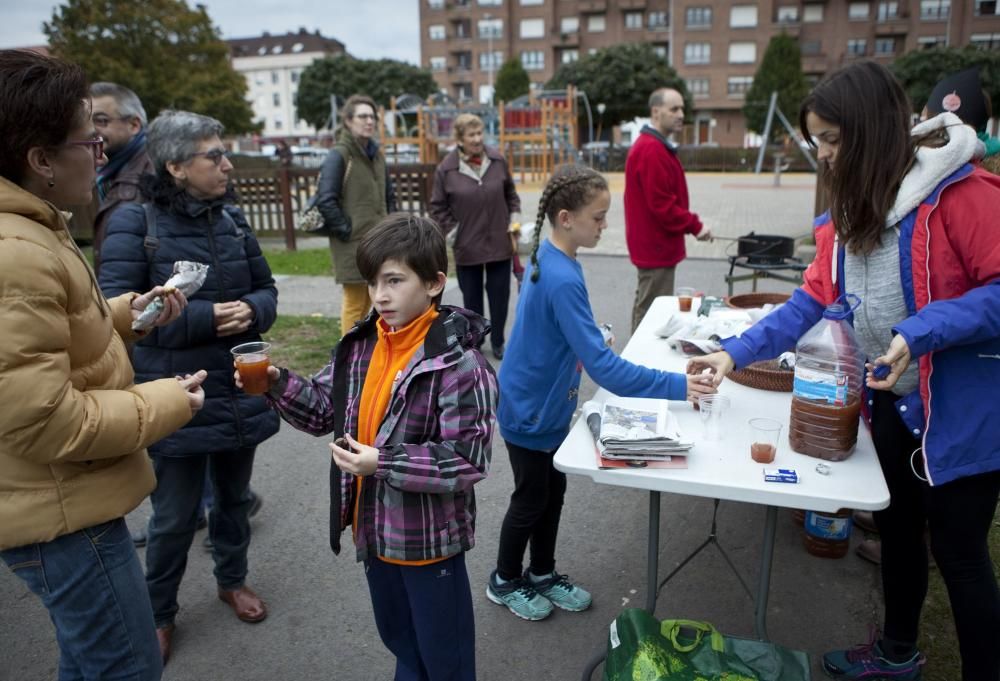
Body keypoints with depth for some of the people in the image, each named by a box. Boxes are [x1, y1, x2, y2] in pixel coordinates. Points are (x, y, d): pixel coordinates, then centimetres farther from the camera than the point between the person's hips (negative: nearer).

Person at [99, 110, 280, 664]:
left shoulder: (232, 218, 4)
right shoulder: (135, 223, -12)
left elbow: (265, 289, 10)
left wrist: (252, 310, -13)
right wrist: (203, 317, -24)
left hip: (240, 390, 5)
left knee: (234, 497, 22)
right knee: (174, 516, 10)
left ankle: (232, 579, 46)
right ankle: (159, 612, 35)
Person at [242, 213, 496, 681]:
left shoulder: (458, 362, -25)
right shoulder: (361, 344, -5)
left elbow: (468, 459, -25)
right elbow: (326, 410, 5)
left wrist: (384, 463, -30)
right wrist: (277, 384, -11)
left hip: (429, 538, -6)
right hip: (374, 528, 7)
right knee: (399, 640, 30)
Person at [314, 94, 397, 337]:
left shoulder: (376, 153, 12)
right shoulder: (339, 155, -11)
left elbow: (389, 195, 22)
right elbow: (325, 201, -17)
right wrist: (347, 229, -13)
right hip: (353, 244, -7)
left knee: (368, 300, 16)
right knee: (354, 304, -1)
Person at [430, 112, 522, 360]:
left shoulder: (497, 160, -1)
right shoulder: (446, 169, -8)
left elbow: (511, 194, 11)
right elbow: (438, 208, 0)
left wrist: (514, 221, 2)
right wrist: (453, 232, -6)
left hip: (499, 243, 2)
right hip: (467, 247, -2)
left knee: (500, 295, 10)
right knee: (472, 297, 10)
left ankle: (497, 342, 29)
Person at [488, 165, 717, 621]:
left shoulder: (547, 256, -3)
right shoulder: (563, 281, -31)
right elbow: (602, 366, -32)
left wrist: (586, 340, 14)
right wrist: (674, 386, -31)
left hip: (546, 406, 8)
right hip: (530, 412, -8)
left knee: (553, 492, 21)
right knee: (531, 501, 12)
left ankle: (543, 574, 41)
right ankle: (504, 582, 35)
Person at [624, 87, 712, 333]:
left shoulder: (655, 146, 15)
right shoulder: (652, 150, -19)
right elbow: (662, 205, -23)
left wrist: (690, 222, 11)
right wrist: (695, 226, -14)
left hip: (651, 244, 11)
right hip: (657, 246, -11)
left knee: (645, 306, 19)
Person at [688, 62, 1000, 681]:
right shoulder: (851, 208, 4)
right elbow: (816, 300, 4)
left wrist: (921, 333, -31)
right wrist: (738, 352, -3)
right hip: (889, 401, 8)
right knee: (896, 527, 22)